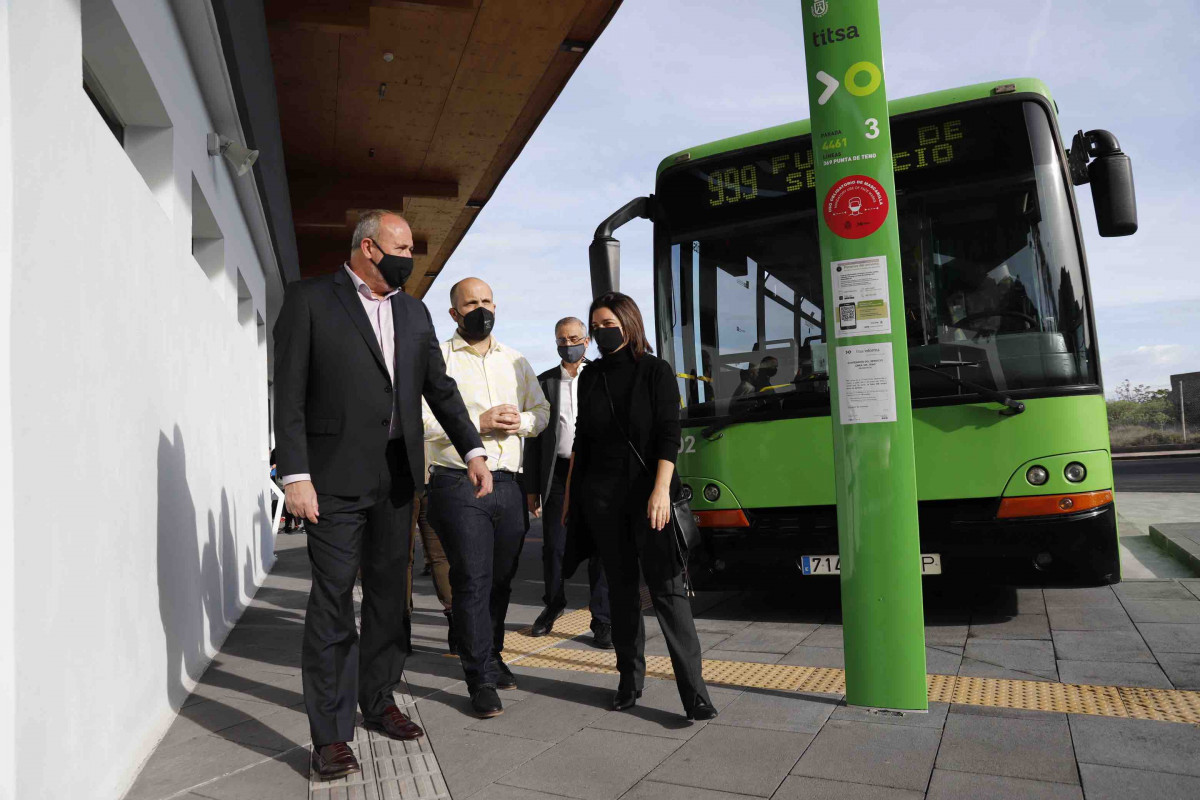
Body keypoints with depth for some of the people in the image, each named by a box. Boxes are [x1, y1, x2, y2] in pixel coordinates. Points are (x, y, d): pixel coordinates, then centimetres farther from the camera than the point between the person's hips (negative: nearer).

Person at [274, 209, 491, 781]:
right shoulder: (310, 299, -2)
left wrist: (472, 449, 4)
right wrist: (295, 475, -15)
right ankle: (330, 734, 11)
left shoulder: (414, 312, 14)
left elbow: (440, 387, 14)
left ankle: (379, 702, 31)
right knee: (333, 600, 0)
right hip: (336, 477, -5)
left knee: (387, 594, 14)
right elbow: (289, 393, -8)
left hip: (396, 477, 6)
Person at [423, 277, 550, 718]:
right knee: (472, 581, -2)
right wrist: (479, 422, -17)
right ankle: (481, 680, 7)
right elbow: (421, 422, -10)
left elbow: (542, 411, 17)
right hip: (459, 485, -5)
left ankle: (492, 657, 32)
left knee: (501, 580, 13)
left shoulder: (516, 362, 17)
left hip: (509, 485, 5)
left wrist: (520, 421, -5)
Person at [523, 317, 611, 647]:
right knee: (553, 546, 9)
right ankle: (553, 604, 32)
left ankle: (602, 621, 11)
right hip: (558, 473, 2)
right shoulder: (544, 382, 9)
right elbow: (534, 436, 8)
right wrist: (531, 487, 4)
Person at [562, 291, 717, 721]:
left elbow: (669, 435, -8)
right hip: (601, 496, 4)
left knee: (667, 586, -7)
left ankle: (693, 690, -4)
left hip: (647, 493, -4)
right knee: (621, 588, 9)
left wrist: (661, 490, -18)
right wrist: (570, 492, 14)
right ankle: (630, 680, 19)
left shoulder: (656, 372, -2)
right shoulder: (590, 377, 10)